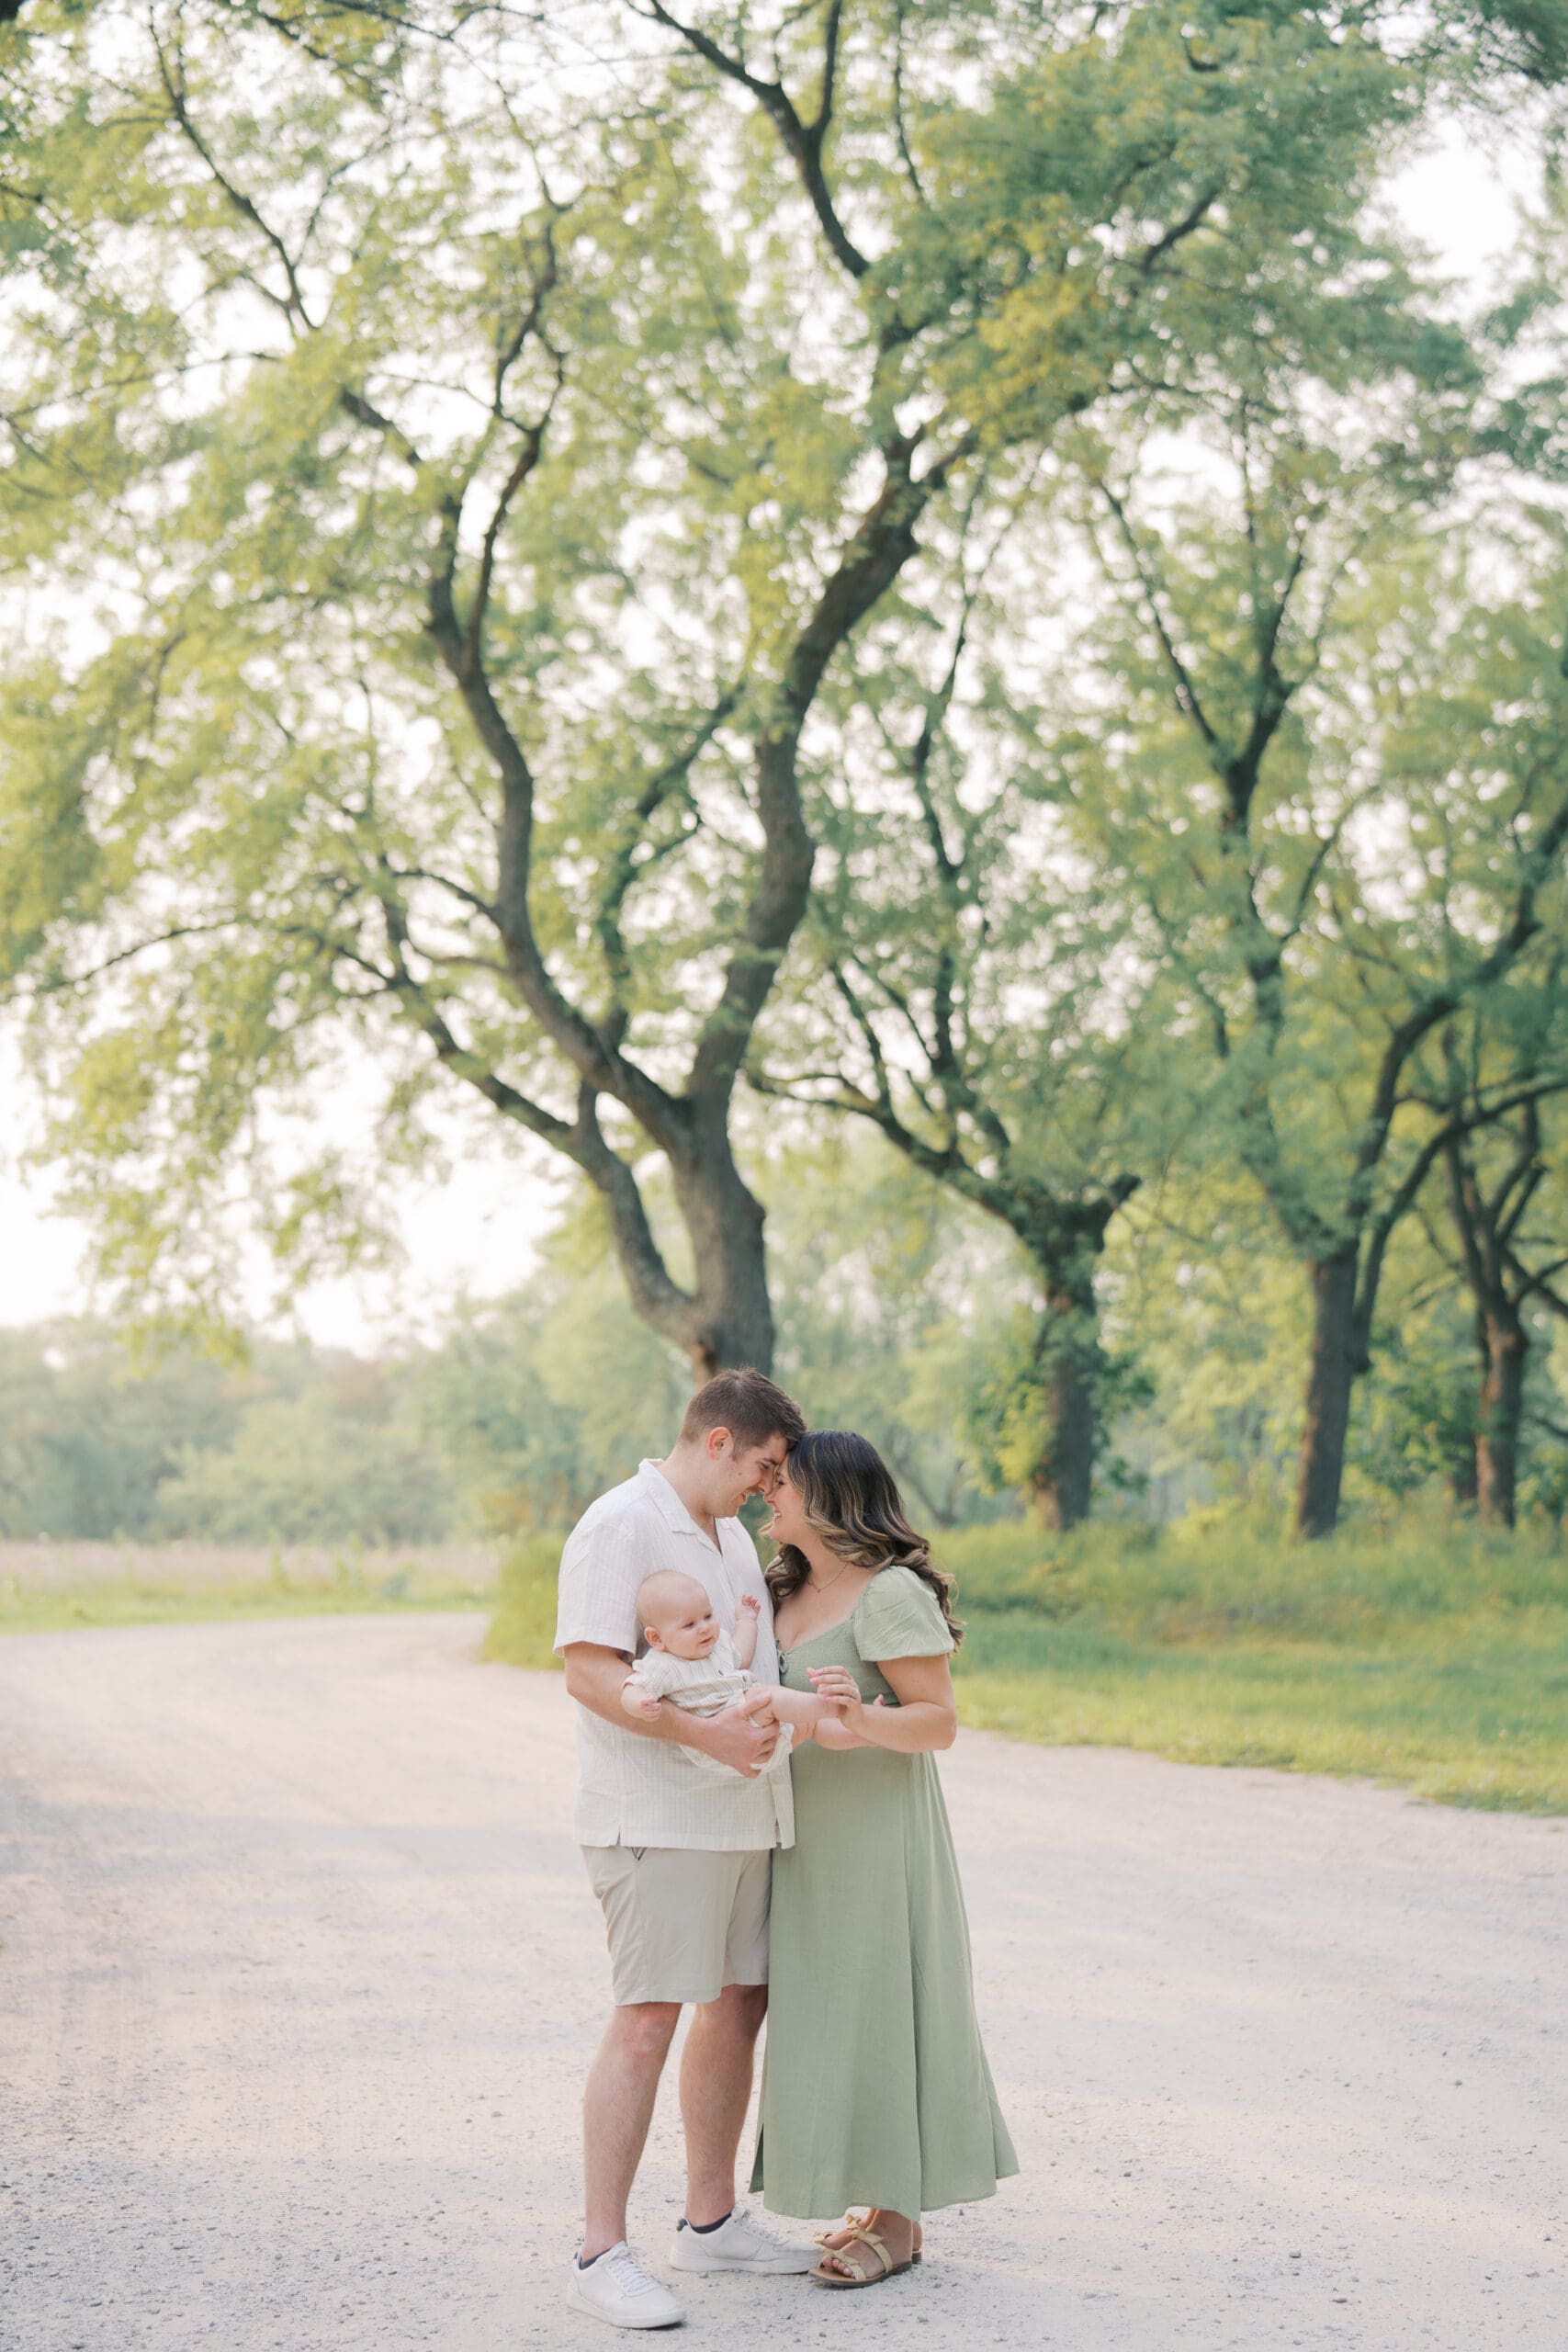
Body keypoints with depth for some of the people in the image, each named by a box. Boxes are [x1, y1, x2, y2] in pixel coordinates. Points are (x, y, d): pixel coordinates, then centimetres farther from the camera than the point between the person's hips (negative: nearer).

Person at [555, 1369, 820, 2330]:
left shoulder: (732, 1534, 18)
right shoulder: (619, 1526, -11)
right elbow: (590, 1672, -19)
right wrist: (706, 1733, -27)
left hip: (744, 1811, 9)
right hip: (656, 1815, -9)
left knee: (738, 2006, 12)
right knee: (648, 2021, -11)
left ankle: (712, 2221, 24)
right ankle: (602, 2255, -8)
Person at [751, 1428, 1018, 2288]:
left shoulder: (891, 1593, -15)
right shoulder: (790, 1593, 10)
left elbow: (939, 1721, -17)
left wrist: (865, 1723, -36)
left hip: (879, 1837, -9)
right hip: (809, 1839, 9)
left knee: (878, 2014, -3)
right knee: (831, 2015, 12)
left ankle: (900, 2226, 5)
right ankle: (878, 2205, 21)